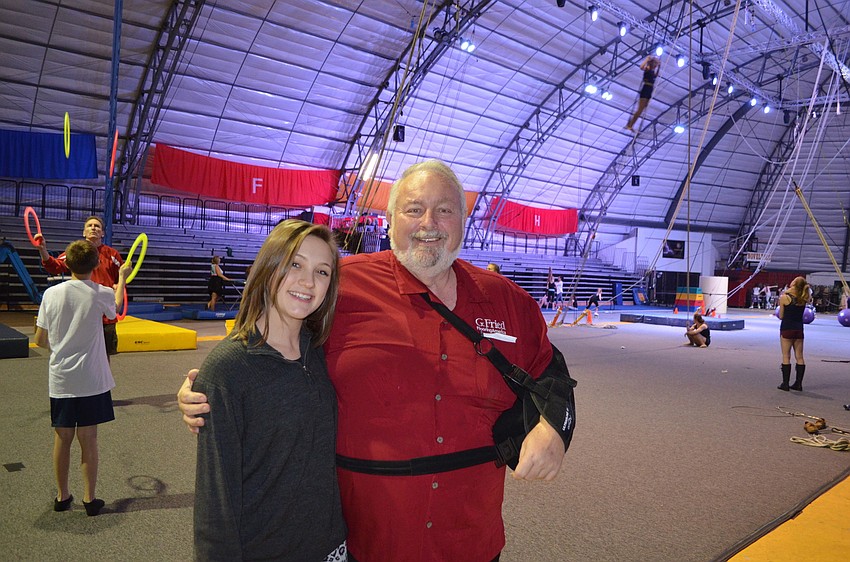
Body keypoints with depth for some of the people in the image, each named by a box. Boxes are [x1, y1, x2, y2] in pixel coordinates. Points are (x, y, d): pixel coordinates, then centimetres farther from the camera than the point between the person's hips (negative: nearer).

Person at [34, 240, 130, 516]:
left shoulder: (51, 293, -4)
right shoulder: (101, 294, -10)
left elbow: (40, 340, 3)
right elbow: (117, 304, 16)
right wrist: (122, 278, 32)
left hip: (60, 379, 2)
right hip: (91, 379, -2)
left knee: (62, 438, 13)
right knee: (88, 439, 6)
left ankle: (62, 496, 26)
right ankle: (89, 499, 15)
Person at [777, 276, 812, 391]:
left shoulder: (784, 297, -11)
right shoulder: (804, 299, 0)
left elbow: (781, 316, -6)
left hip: (786, 329, -4)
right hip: (799, 329, 4)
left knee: (786, 357, 2)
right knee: (799, 357, 10)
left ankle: (785, 384, 3)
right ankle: (798, 384, 13)